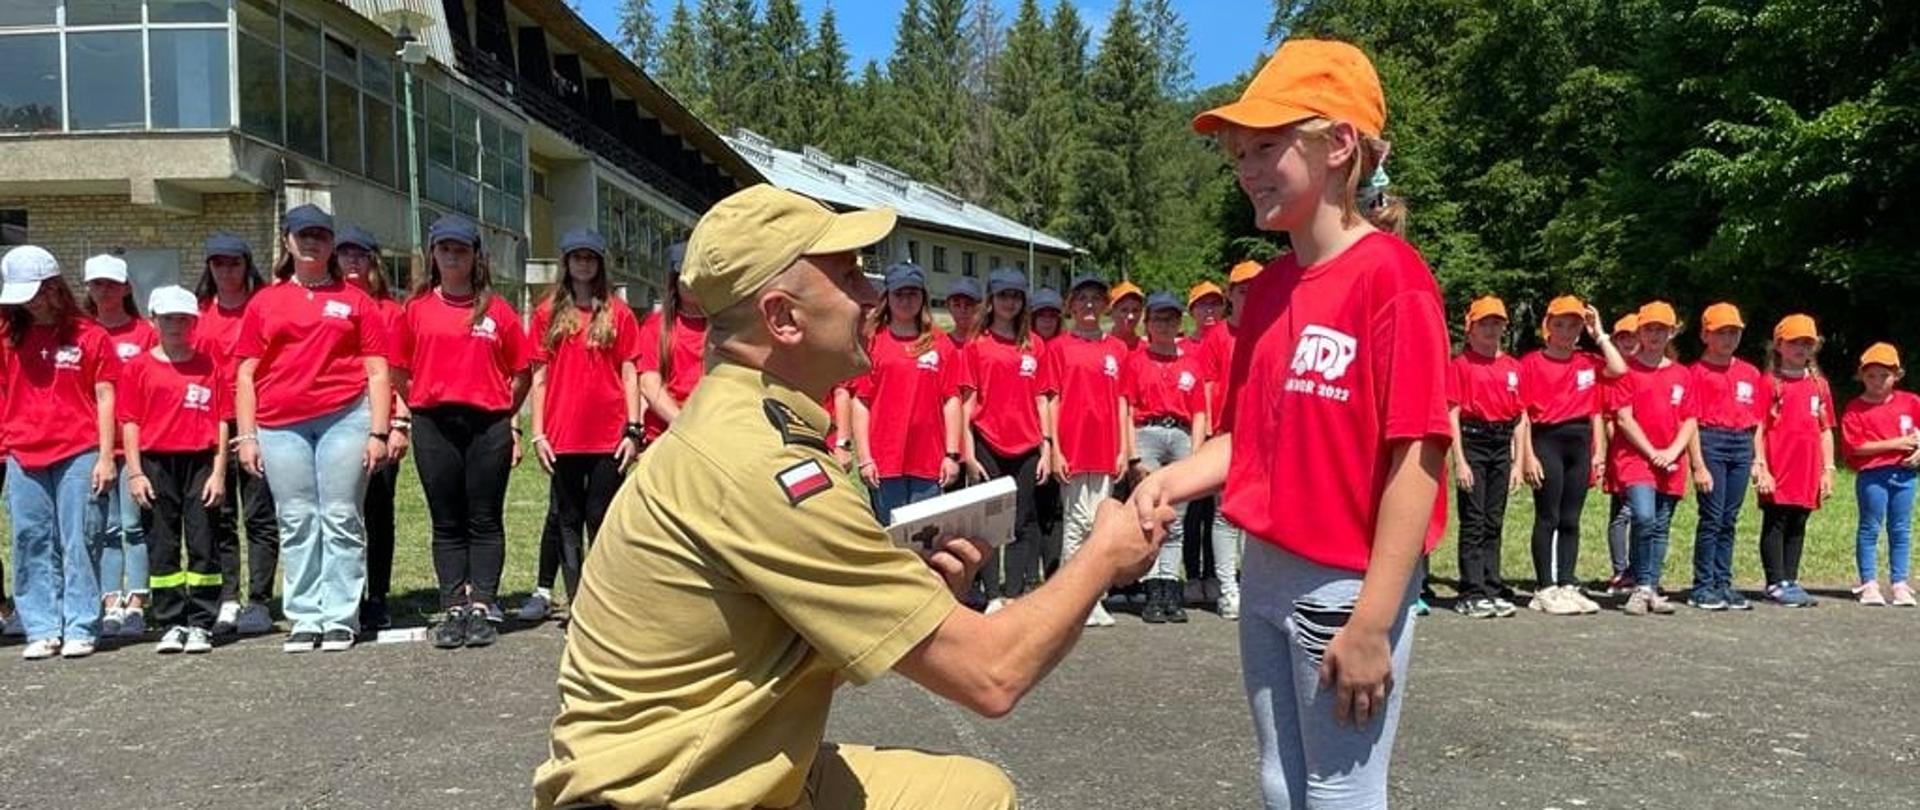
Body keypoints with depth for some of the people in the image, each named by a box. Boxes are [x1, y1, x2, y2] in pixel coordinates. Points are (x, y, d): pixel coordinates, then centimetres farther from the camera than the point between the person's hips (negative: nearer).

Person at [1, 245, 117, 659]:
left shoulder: (88, 335, 1)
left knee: (78, 542, -1)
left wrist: (106, 456, -3)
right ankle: (42, 629, 11)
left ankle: (80, 628, 4)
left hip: (78, 454, -3)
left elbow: (105, 398, 1)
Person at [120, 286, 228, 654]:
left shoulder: (210, 366, 5)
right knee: (162, 547, 5)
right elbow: (130, 423, 4)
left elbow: (222, 421, 3)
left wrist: (219, 472, -3)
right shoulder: (138, 367, 6)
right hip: (156, 463, 1)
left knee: (203, 544, 0)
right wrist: (135, 473, -3)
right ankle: (170, 624, 13)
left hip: (201, 462, 0)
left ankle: (200, 624, 8)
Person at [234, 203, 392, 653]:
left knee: (341, 520, -1)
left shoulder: (355, 300, 8)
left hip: (345, 419, -2)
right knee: (297, 524, 5)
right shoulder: (264, 303, 14)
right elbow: (246, 375, 12)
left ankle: (340, 618, 5)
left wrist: (378, 431, -4)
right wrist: (246, 436, 4)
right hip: (280, 427, 2)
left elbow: (377, 372, 5)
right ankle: (305, 619, 12)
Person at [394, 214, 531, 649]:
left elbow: (521, 371, 7)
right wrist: (422, 406, 8)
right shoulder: (417, 308, 7)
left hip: (489, 423, -1)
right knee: (447, 522, 7)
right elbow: (401, 373, 12)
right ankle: (454, 609, 11)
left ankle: (482, 607, 7)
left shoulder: (496, 309, 3)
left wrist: (508, 418, 5)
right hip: (434, 425, 1)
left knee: (485, 520, 3)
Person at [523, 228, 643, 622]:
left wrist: (633, 429, -3)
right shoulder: (549, 312, 8)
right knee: (566, 518, 7)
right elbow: (539, 375, 7)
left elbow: (630, 374, 4)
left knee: (601, 518, 4)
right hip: (563, 436, 1)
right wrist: (538, 432, 1)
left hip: (609, 435, -1)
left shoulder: (618, 313, 5)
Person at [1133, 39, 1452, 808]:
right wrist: (1169, 481, -7)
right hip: (1265, 575, 7)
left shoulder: (1392, 276, -15)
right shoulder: (1268, 286, 8)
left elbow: (1416, 461, -19)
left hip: (1347, 587, -7)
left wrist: (1371, 625, -20)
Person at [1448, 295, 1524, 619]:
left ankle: (1493, 590, 15)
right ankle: (1473, 593, 0)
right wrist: (1459, 461, -13)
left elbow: (1520, 416, 12)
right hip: (1472, 441, -5)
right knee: (1473, 521, -3)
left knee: (1494, 522, 9)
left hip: (1502, 445, 5)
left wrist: (1517, 462, 7)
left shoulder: (1513, 366, 12)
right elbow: (1452, 414, -7)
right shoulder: (1460, 364, -2)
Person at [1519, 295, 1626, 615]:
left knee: (1571, 519, 8)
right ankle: (1545, 589, 2)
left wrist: (1599, 334, 1)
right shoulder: (1531, 362, -2)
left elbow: (1618, 369, -8)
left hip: (1580, 441, 5)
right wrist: (1528, 455, -12)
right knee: (1548, 517, -2)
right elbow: (1523, 413, -6)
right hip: (1547, 440, -5)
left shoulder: (1588, 363, 12)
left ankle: (1566, 585, 15)